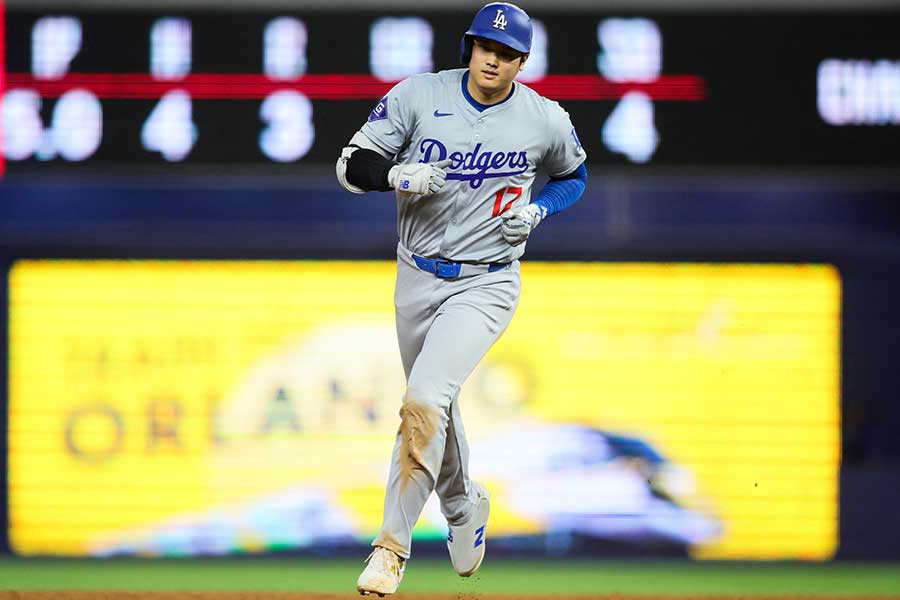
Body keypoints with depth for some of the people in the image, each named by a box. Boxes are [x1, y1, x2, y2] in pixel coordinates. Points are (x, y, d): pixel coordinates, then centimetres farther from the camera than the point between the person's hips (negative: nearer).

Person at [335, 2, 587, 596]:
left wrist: (537, 212, -6)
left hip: (485, 285, -3)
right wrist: (397, 175, -25)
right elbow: (352, 166, -4)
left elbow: (574, 174, 14)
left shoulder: (546, 121, -7)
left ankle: (392, 547, -18)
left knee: (425, 400, -23)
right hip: (418, 279, 3)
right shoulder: (418, 95, -7)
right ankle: (464, 508, 49)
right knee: (434, 408, 19)